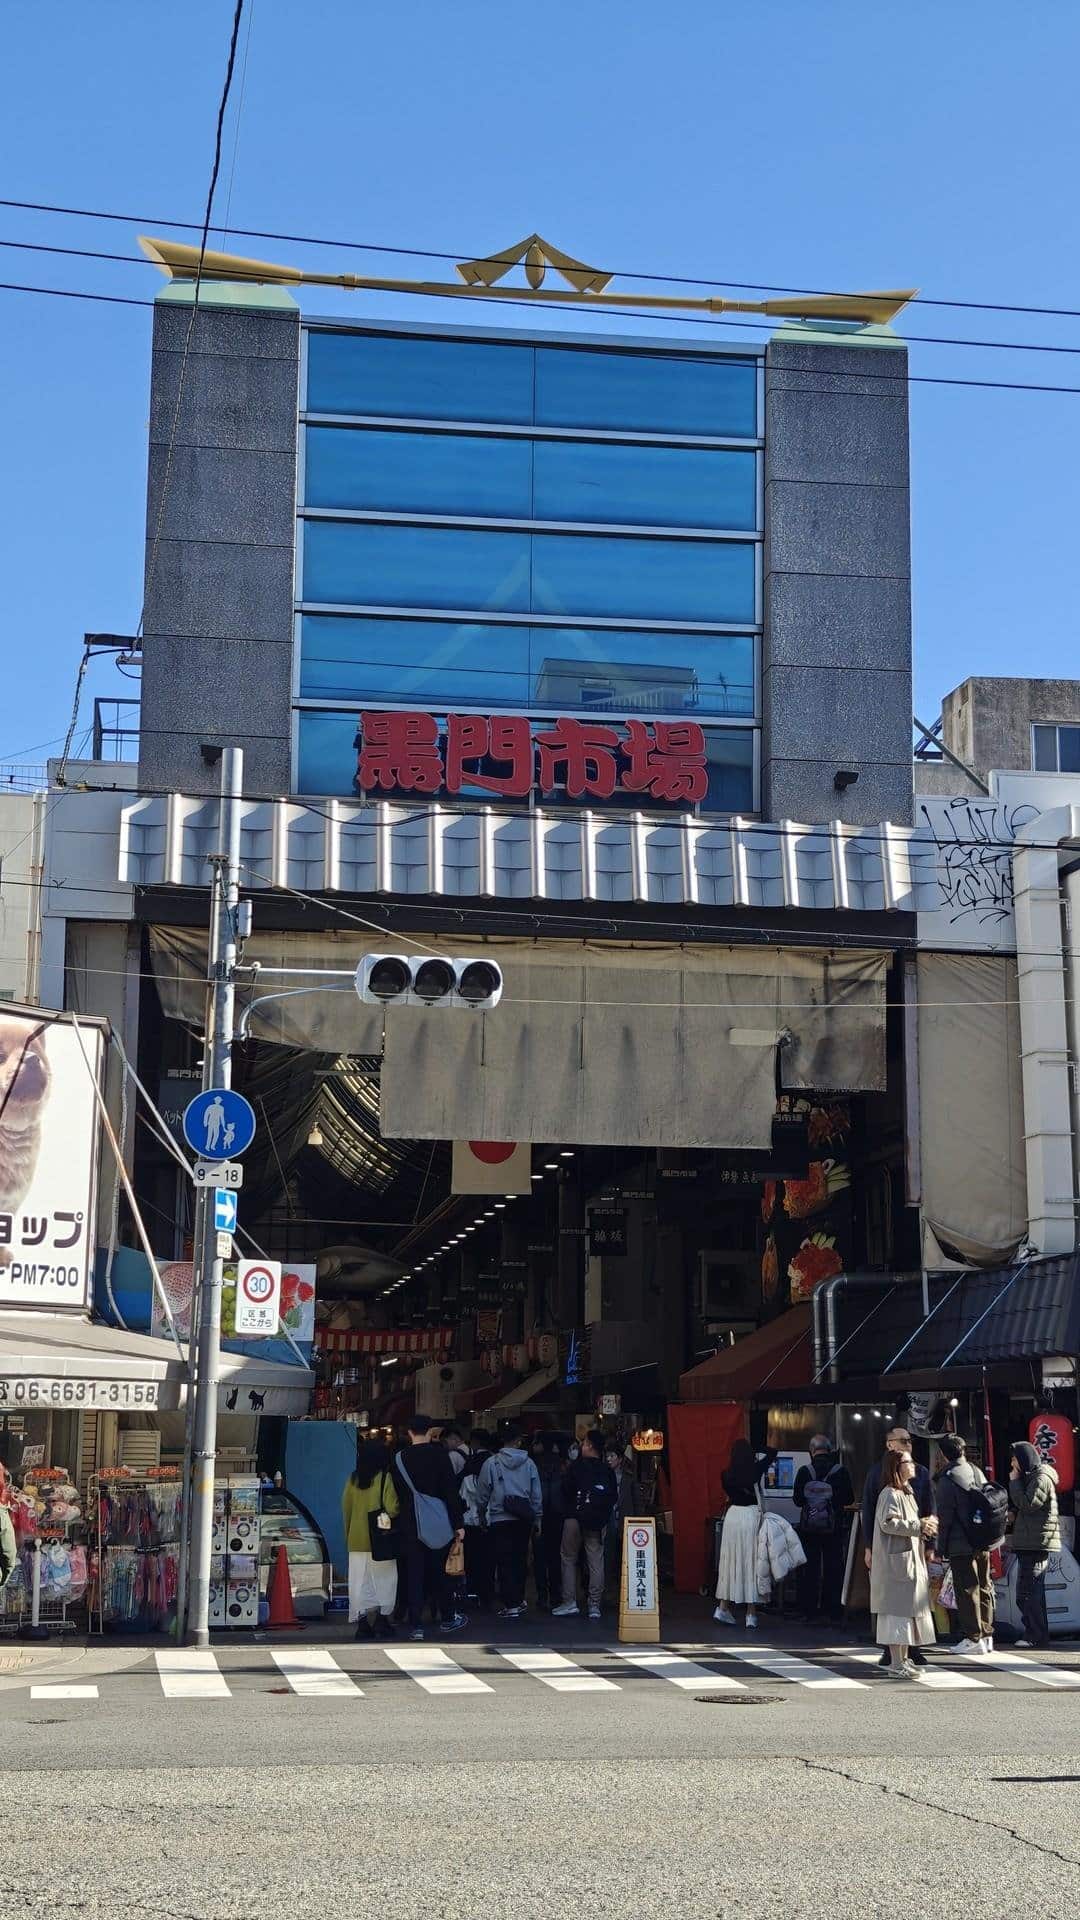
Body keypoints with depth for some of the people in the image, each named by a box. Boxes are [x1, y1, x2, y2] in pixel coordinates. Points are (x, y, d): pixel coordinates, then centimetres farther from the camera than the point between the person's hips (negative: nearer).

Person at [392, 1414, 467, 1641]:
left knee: (414, 1574, 3)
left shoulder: (399, 1459, 0)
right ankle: (447, 1618, 23)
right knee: (439, 1571, 13)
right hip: (438, 1524, -1)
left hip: (411, 1525, 1)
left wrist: (400, 1522, 12)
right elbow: (451, 1491, -6)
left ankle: (416, 1626, -1)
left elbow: (397, 1495, 4)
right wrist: (458, 1523, -3)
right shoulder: (439, 1454, -6)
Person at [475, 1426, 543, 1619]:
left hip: (500, 1518, -2)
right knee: (520, 1560, 15)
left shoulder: (491, 1463, -5)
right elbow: (537, 1495, 4)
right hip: (524, 1519, 2)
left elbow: (482, 1494, 1)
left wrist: (483, 1516, 14)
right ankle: (519, 1599, 21)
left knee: (505, 1562, 0)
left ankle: (511, 1605, -4)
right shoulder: (528, 1463, 1)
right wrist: (537, 1518, 13)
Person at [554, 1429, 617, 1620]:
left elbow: (565, 1490, -4)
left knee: (569, 1559, 7)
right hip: (598, 1523, 3)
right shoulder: (608, 1471, 4)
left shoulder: (576, 1466, -7)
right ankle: (595, 1605, 2)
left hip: (575, 1518, -3)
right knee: (596, 1562, 3)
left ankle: (570, 1602, 1)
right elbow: (614, 1497, 7)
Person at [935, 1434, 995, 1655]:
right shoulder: (978, 1472, 8)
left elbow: (945, 1517, -12)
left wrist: (942, 1546, -4)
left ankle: (973, 1638, -1)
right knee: (984, 1587, 13)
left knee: (967, 1590, -2)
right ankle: (987, 1635, 18)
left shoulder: (947, 1479, -12)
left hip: (961, 1545, -7)